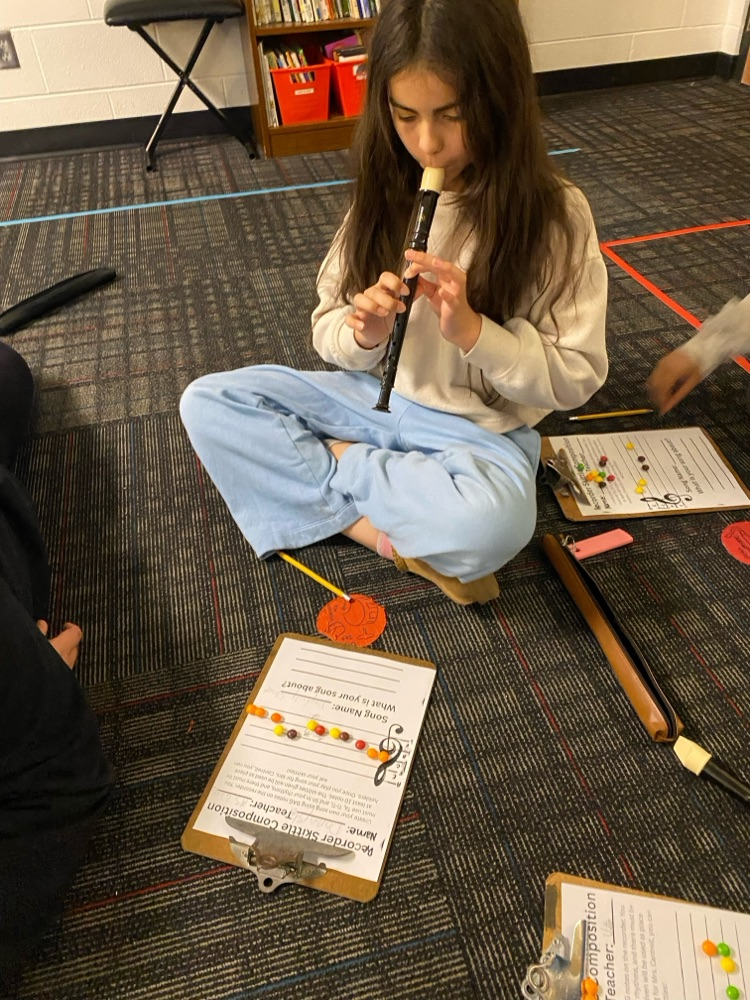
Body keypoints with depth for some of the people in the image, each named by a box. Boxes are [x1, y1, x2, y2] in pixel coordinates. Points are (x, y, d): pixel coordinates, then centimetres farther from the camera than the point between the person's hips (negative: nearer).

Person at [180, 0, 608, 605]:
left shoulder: (554, 213, -13)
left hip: (480, 427, -4)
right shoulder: (385, 193, -2)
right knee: (206, 404, -11)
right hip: (372, 395, 4)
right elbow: (329, 333, 3)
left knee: (493, 523, -38)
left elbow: (575, 377, -11)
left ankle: (331, 463, -11)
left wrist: (470, 329, -25)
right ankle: (393, 533, -14)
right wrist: (364, 334, -21)